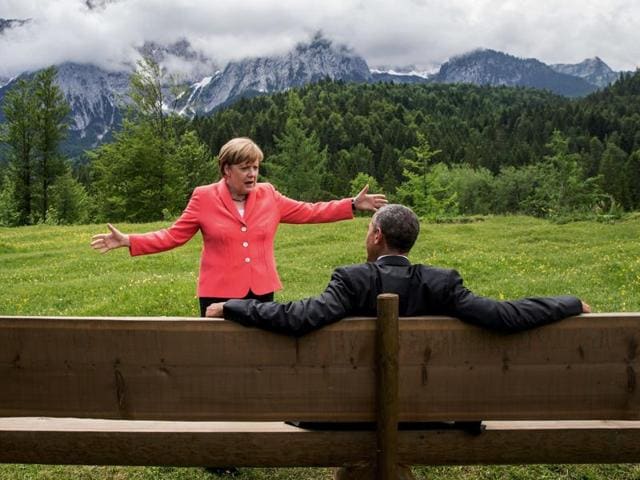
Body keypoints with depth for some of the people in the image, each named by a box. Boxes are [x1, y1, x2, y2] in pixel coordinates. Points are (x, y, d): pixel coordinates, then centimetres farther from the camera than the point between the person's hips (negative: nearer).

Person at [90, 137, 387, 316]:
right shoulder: (204, 198, -3)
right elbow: (172, 236, -2)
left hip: (261, 292, 3)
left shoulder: (268, 196, 4)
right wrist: (128, 241, -12)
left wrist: (354, 205, 6)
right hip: (219, 294, -2)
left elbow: (308, 212, 9)